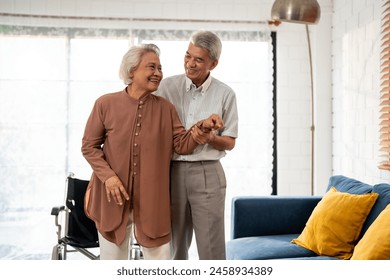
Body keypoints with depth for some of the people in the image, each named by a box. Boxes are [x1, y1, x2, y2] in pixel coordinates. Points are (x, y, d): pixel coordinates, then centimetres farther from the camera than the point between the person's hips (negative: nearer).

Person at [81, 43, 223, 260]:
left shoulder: (165, 108, 2)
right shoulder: (105, 104, -4)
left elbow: (182, 145, -1)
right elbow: (89, 146, -1)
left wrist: (202, 127, -19)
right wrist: (108, 176, -14)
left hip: (152, 199, 1)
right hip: (112, 197, -1)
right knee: (112, 259, 14)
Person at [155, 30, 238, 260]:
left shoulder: (225, 94, -1)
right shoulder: (168, 86, 3)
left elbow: (230, 142, 3)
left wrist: (210, 139, -18)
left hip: (207, 174, -2)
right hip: (172, 172, 2)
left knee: (211, 247, -2)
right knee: (175, 245, 11)